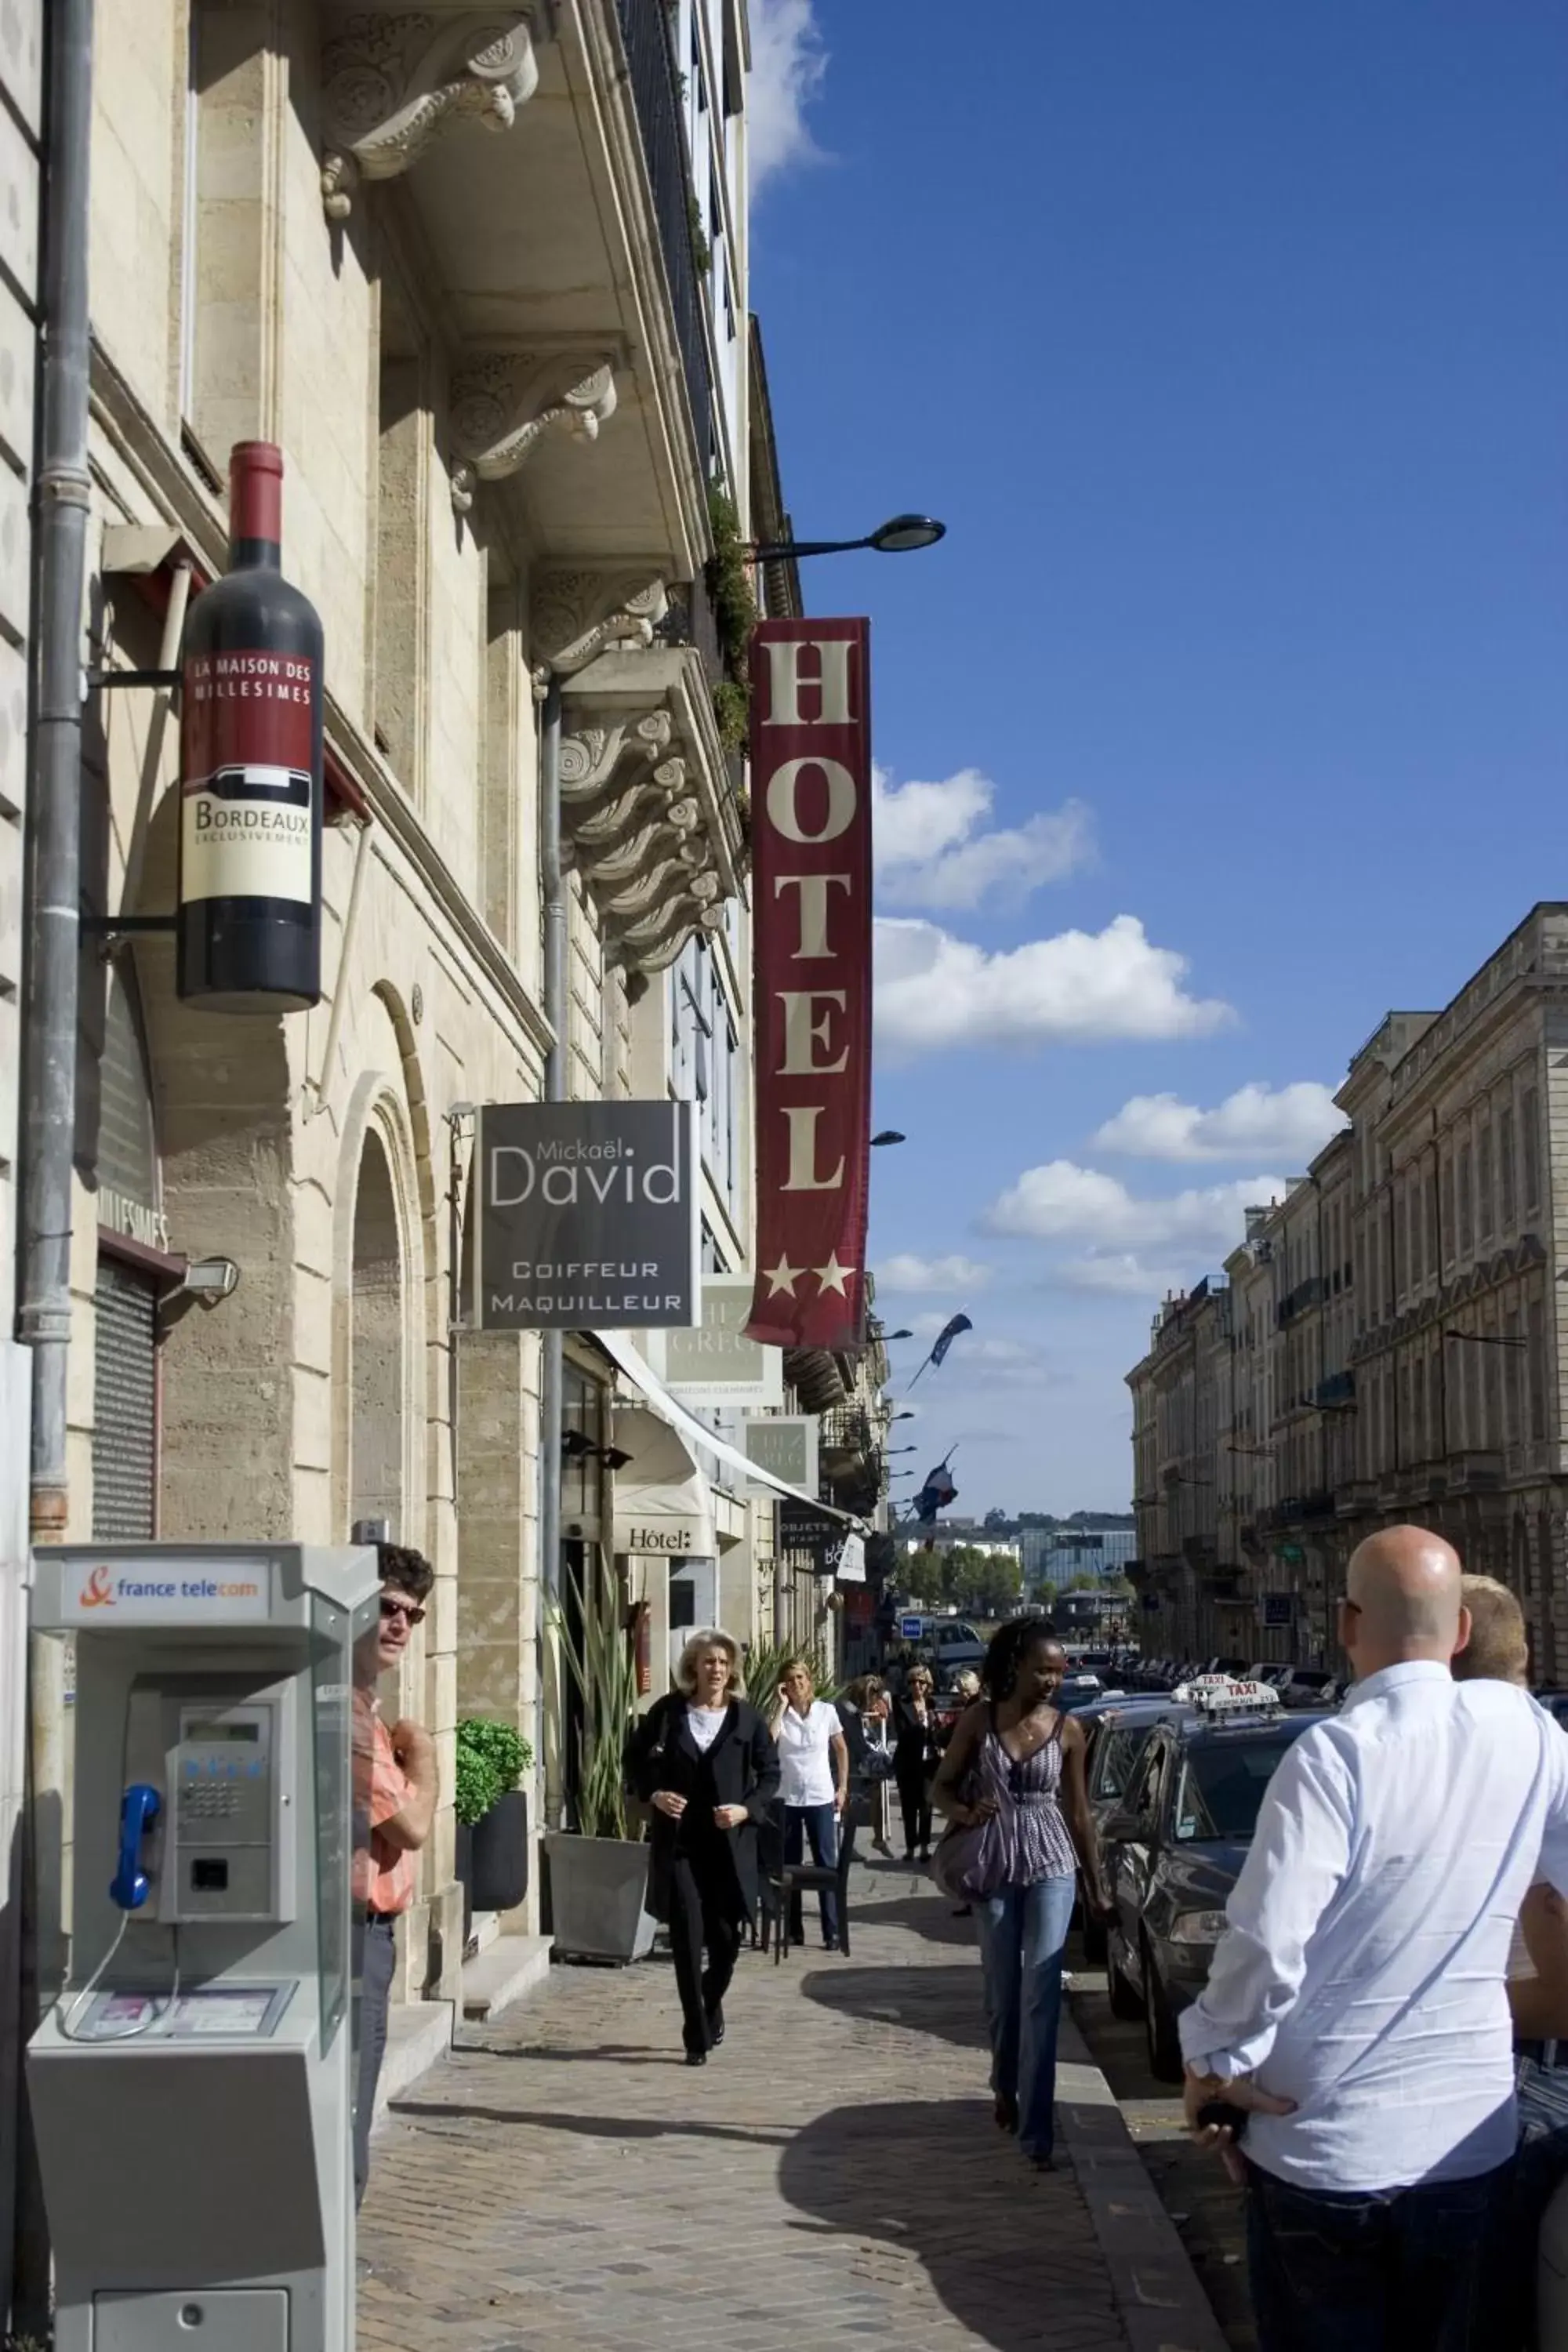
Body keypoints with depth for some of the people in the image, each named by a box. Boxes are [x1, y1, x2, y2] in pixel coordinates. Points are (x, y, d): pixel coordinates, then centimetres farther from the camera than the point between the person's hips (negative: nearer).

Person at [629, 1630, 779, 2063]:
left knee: (726, 1938, 5)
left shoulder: (747, 1718, 1)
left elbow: (770, 1773, 6)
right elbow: (638, 1759, 10)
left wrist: (748, 1809, -10)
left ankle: (711, 2007, 36)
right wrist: (653, 1794, -8)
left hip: (730, 1844, 1)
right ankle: (697, 2036, 4)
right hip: (678, 1842, -1)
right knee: (687, 1938, -5)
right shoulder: (667, 1713, 1)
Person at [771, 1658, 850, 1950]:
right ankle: (793, 1928, 15)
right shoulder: (780, 1714, -2)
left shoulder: (826, 1711, 0)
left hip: (821, 1798, -1)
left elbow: (842, 1750, 11)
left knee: (826, 1865, -2)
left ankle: (832, 1931, 0)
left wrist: (843, 1789, 5)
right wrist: (782, 1706, -16)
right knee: (788, 1865, 6)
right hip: (787, 1799, 1)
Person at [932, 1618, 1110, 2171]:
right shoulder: (978, 1719, -3)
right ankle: (1005, 2091, 37)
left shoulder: (1067, 1729, -2)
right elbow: (942, 1786, 5)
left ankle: (1036, 2130, -11)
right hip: (994, 1868, 1)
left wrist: (1097, 1887, 9)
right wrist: (965, 1813, -18)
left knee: (1041, 1996, -10)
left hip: (1051, 1866, -1)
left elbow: (1078, 1813, 5)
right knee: (1003, 1994, 11)